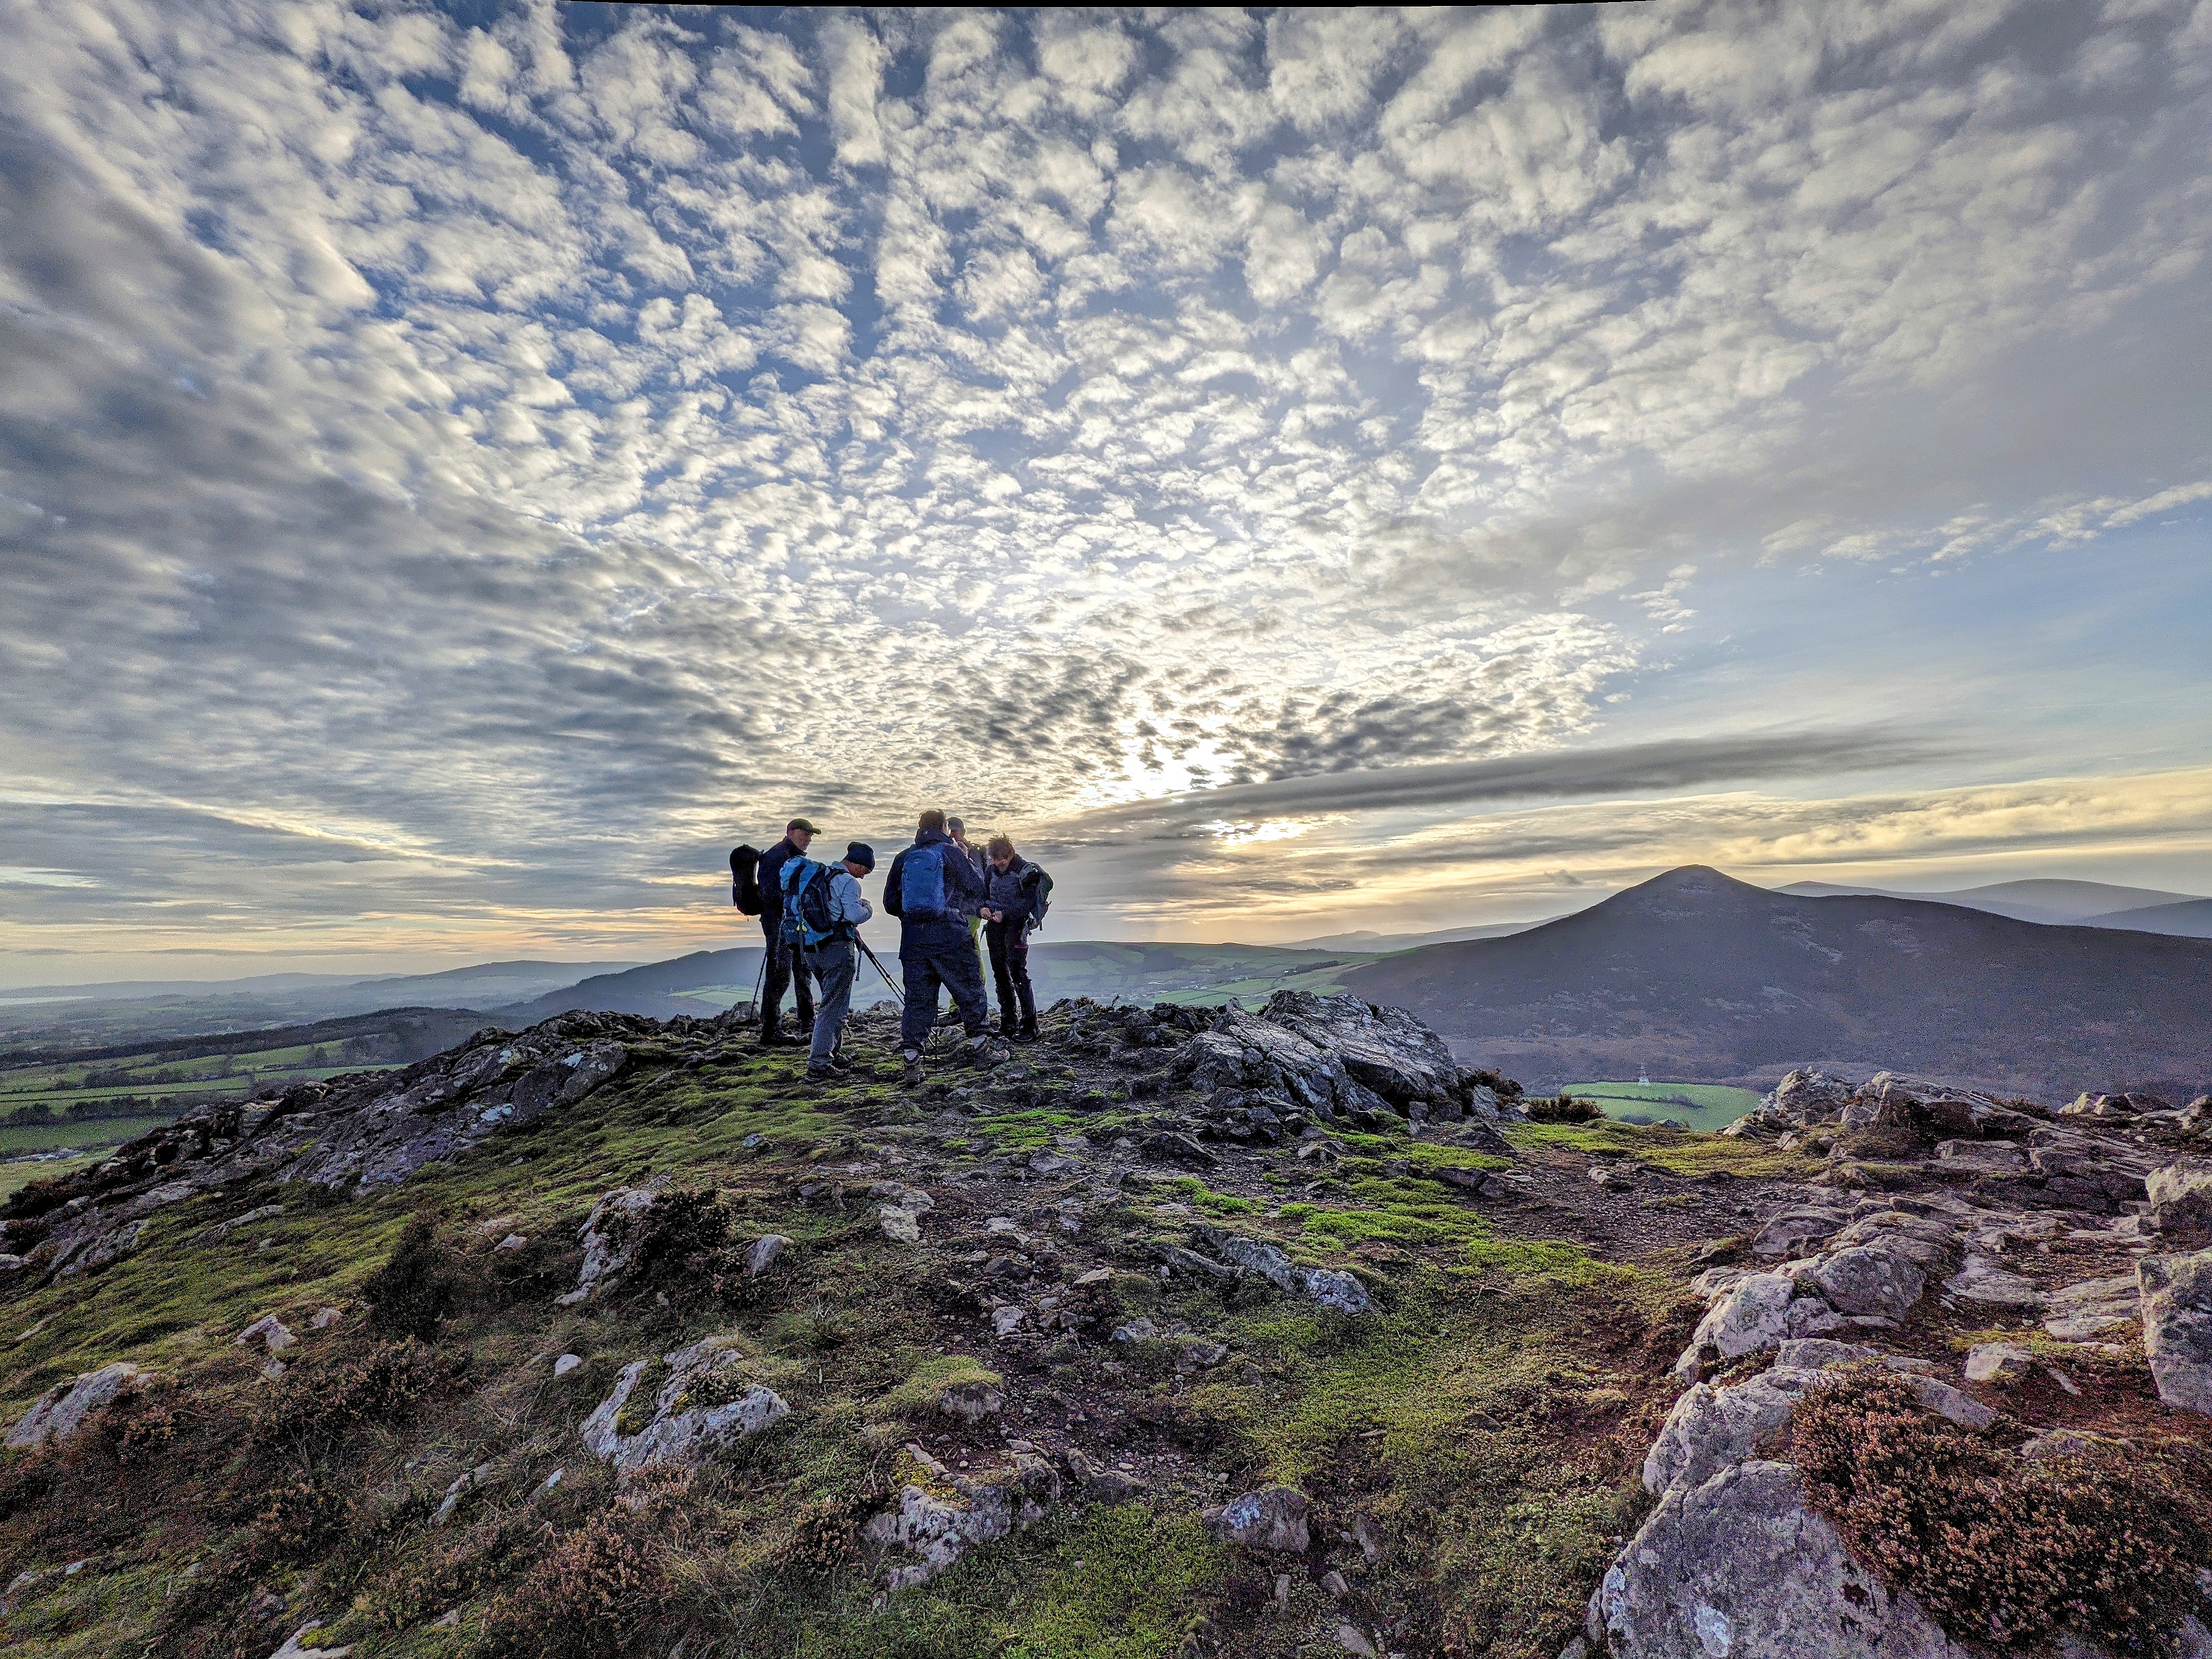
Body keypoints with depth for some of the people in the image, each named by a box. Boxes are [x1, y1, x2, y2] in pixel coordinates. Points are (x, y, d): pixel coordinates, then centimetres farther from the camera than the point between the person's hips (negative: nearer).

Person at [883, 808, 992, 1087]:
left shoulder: (903, 859, 10)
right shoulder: (951, 853, 1)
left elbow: (890, 903, 13)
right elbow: (976, 891, 6)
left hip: (913, 940, 3)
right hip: (950, 937, -3)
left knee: (917, 999, 7)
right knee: (970, 991, 11)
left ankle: (912, 1062, 3)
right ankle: (980, 1047, 17)